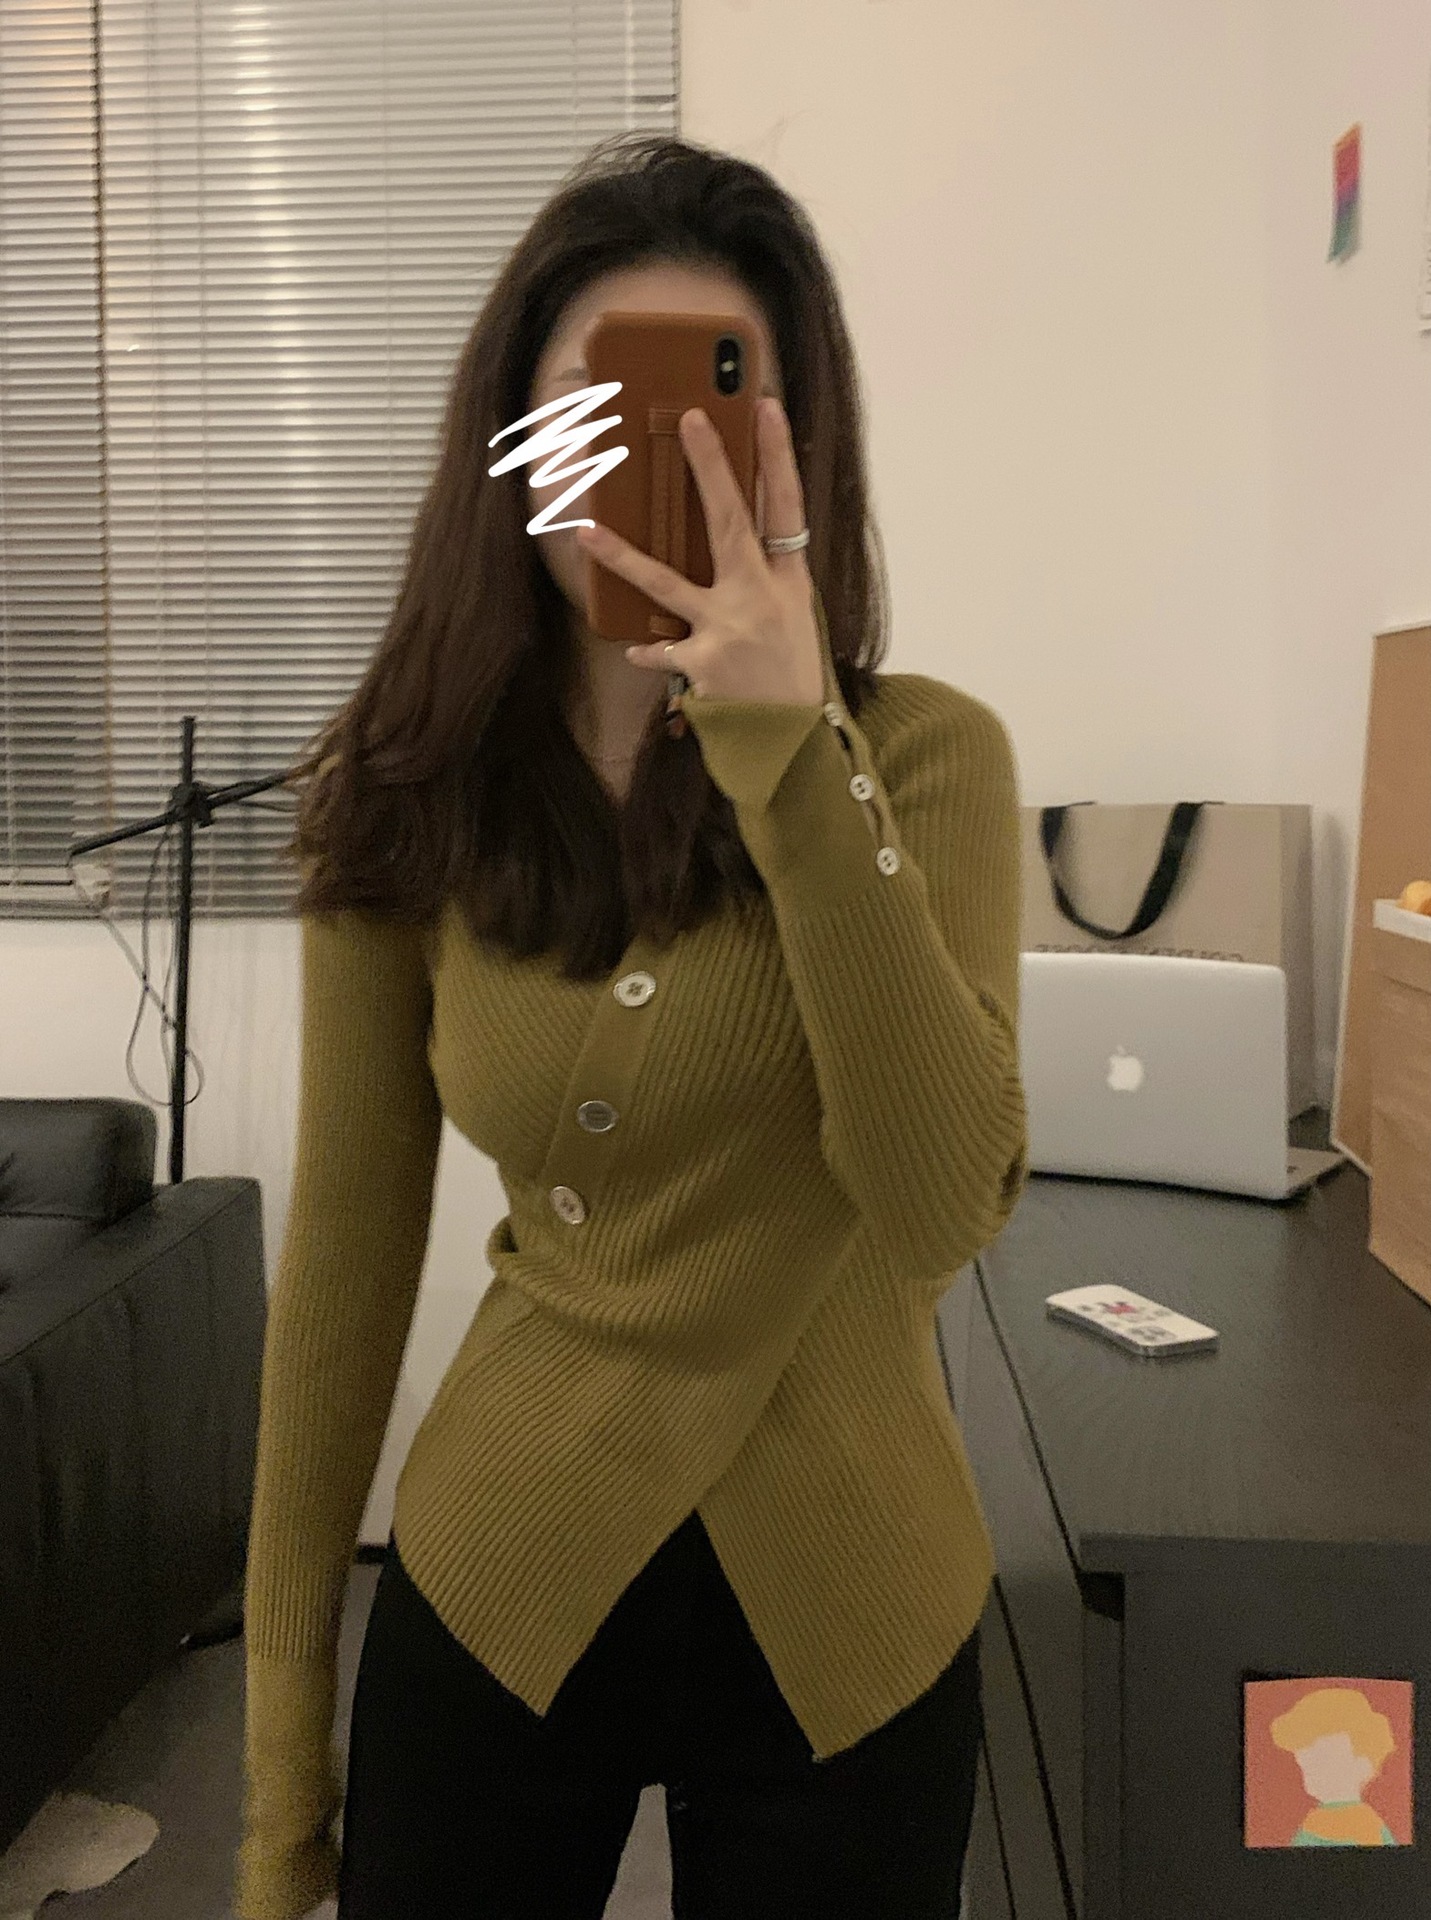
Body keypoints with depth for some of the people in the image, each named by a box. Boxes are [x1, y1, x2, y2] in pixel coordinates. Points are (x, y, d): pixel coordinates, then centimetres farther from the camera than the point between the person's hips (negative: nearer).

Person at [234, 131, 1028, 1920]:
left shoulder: (923, 753, -11)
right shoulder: (410, 803, -6)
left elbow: (941, 1206, -23)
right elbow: (343, 1261, -2)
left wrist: (793, 750, -29)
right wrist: (284, 1723, 4)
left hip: (841, 1621, 0)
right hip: (489, 1590, 1)